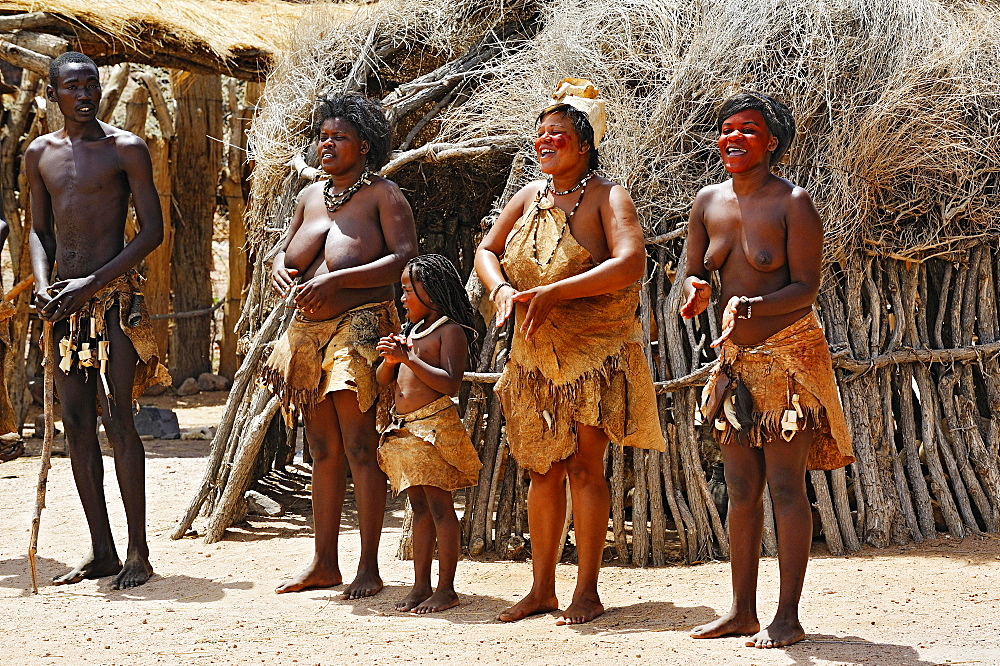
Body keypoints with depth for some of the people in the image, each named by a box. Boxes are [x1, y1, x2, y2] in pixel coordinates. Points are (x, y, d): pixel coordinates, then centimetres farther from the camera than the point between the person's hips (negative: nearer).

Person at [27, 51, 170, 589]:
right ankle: (101, 551, 11)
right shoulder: (40, 153, 12)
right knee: (76, 424, 4)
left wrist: (91, 283, -13)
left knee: (117, 418, -10)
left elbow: (152, 230, -6)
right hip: (65, 301, 5)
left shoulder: (126, 149, -3)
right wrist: (42, 285, -1)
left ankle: (138, 552, -5)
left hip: (115, 296, -5)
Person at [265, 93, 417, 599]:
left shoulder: (383, 196, -4)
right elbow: (285, 252, 23)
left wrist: (337, 279, -21)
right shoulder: (310, 196, 15)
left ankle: (368, 567, -3)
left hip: (359, 329, -7)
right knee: (323, 451, 10)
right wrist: (279, 272, -3)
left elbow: (405, 258, -15)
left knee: (359, 447, -8)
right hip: (308, 332, 7)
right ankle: (324, 563, 15)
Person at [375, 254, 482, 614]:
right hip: (405, 429, 8)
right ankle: (420, 586, 13)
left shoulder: (450, 331, -6)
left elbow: (450, 383, -18)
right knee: (420, 507, 10)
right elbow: (384, 381, 20)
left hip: (435, 426, -8)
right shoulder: (410, 331, 19)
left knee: (439, 504, -7)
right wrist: (390, 360, -2)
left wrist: (409, 358, -20)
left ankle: (446, 588, -4)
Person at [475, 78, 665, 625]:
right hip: (535, 355, 6)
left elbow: (631, 263, -25)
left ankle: (587, 591, 0)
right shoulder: (530, 196, 8)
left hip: (597, 353, -6)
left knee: (584, 466, -7)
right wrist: (501, 289, -7)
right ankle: (541, 589, 15)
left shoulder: (606, 197, -10)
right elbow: (486, 251, 16)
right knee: (542, 469, 8)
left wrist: (554, 293, -27)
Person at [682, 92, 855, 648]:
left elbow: (807, 288, -14)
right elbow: (693, 276, 10)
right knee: (742, 488, 9)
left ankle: (789, 617, -1)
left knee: (785, 485, -6)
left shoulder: (794, 204, -11)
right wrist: (698, 292, -14)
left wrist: (752, 305, -30)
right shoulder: (708, 202, 5)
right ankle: (743, 611, 16)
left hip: (789, 355, -6)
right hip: (736, 359, 6)